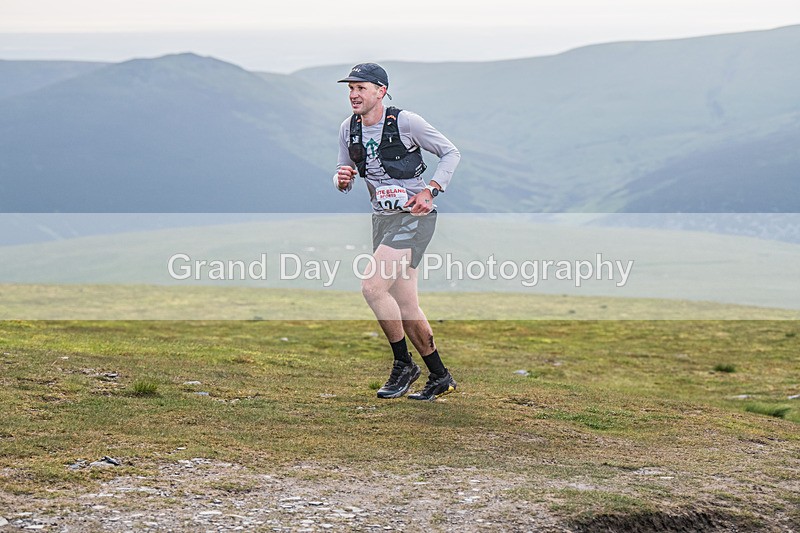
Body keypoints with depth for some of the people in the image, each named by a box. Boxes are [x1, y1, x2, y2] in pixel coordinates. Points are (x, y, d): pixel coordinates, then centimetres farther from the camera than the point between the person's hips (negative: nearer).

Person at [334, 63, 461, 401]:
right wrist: (342, 179, -7)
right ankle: (440, 377, 22)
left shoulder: (405, 122, -11)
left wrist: (430, 191, -14)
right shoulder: (348, 129, 7)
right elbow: (344, 181, 17)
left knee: (372, 286, -21)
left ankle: (403, 364, -6)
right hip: (382, 218, 7)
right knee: (405, 308, 8)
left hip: (414, 217, -7)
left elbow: (451, 153, -3)